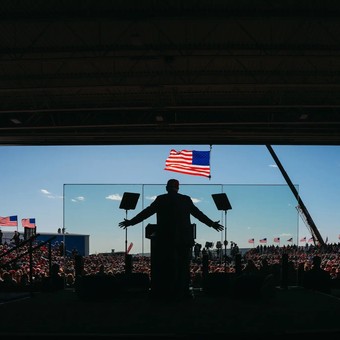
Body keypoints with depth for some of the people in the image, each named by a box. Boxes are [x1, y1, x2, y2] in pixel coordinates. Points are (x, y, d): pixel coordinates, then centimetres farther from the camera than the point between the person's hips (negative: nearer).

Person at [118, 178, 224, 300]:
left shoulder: (161, 199, -1)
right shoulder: (186, 199, 4)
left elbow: (146, 212, 0)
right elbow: (198, 214, 10)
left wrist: (130, 222, 9)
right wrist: (212, 223, 22)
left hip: (166, 239, -1)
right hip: (184, 239, 1)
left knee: (165, 267, 5)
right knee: (183, 266, 8)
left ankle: (163, 293, 6)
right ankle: (183, 292, 9)